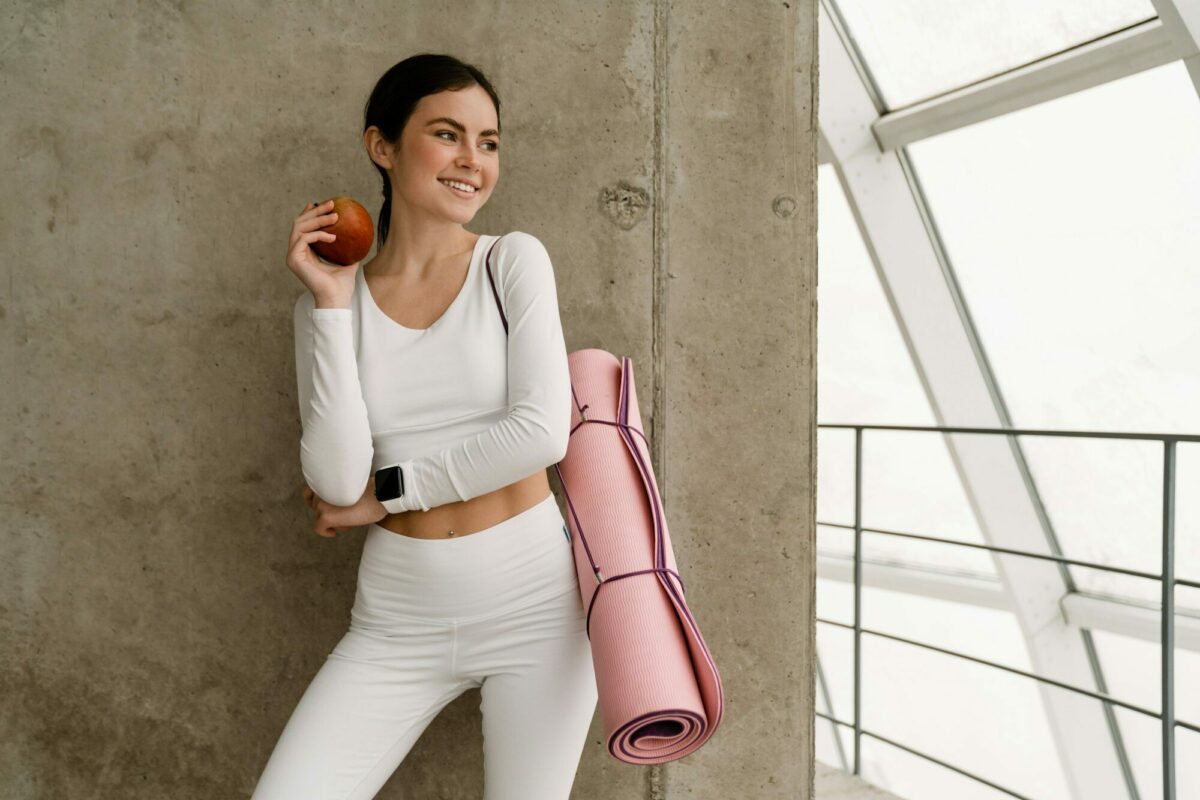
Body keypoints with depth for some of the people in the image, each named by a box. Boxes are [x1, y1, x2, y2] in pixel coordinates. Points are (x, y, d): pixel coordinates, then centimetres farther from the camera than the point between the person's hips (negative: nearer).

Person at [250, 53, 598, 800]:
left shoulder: (514, 260, -2)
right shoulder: (331, 301, 2)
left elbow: (544, 432, -14)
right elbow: (337, 479, -10)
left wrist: (385, 492, -7)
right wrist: (331, 302, -10)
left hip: (533, 602, -1)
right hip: (398, 619, 1)